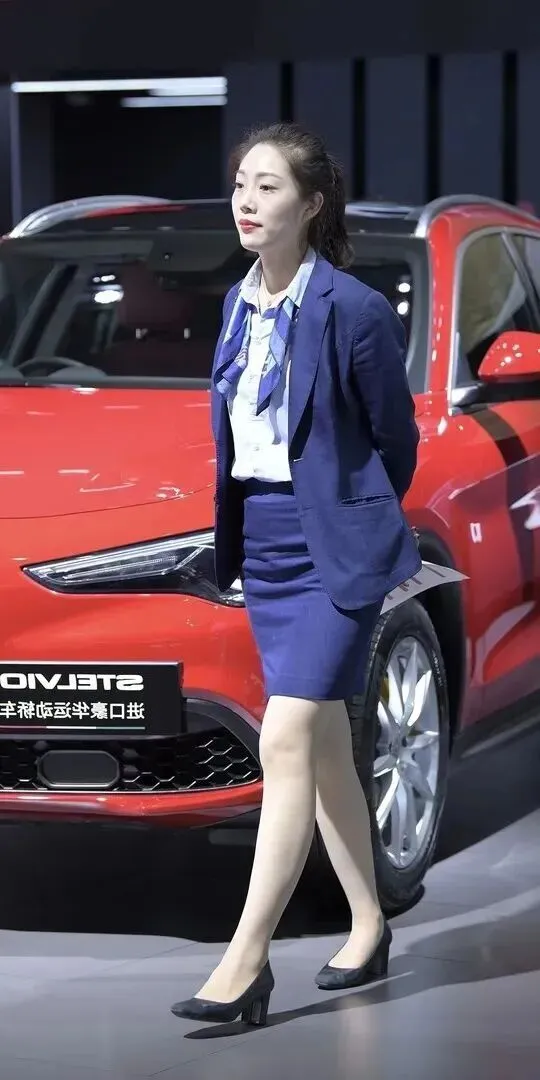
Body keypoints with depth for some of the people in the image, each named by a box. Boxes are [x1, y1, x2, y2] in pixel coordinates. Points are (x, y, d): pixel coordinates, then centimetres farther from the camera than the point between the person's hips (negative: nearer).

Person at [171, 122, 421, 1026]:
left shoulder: (352, 309, -13)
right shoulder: (241, 304, 8)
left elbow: (395, 439, -3)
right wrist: (234, 532, 15)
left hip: (333, 554, -7)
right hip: (264, 545, 8)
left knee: (286, 743, -13)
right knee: (323, 747, 14)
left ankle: (246, 962, -15)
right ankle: (368, 928, 26)